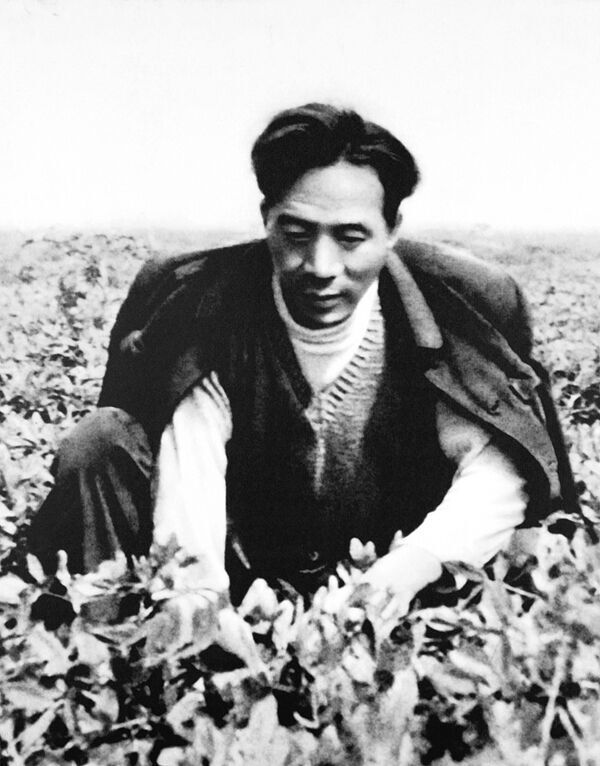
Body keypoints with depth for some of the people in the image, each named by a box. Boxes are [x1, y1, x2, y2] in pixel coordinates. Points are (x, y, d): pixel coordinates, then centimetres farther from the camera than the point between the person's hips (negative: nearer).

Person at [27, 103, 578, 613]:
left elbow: (496, 469, -22)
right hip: (237, 586, 1)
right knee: (102, 443, -18)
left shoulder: (459, 312, -13)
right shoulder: (200, 310, -15)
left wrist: (404, 572, -39)